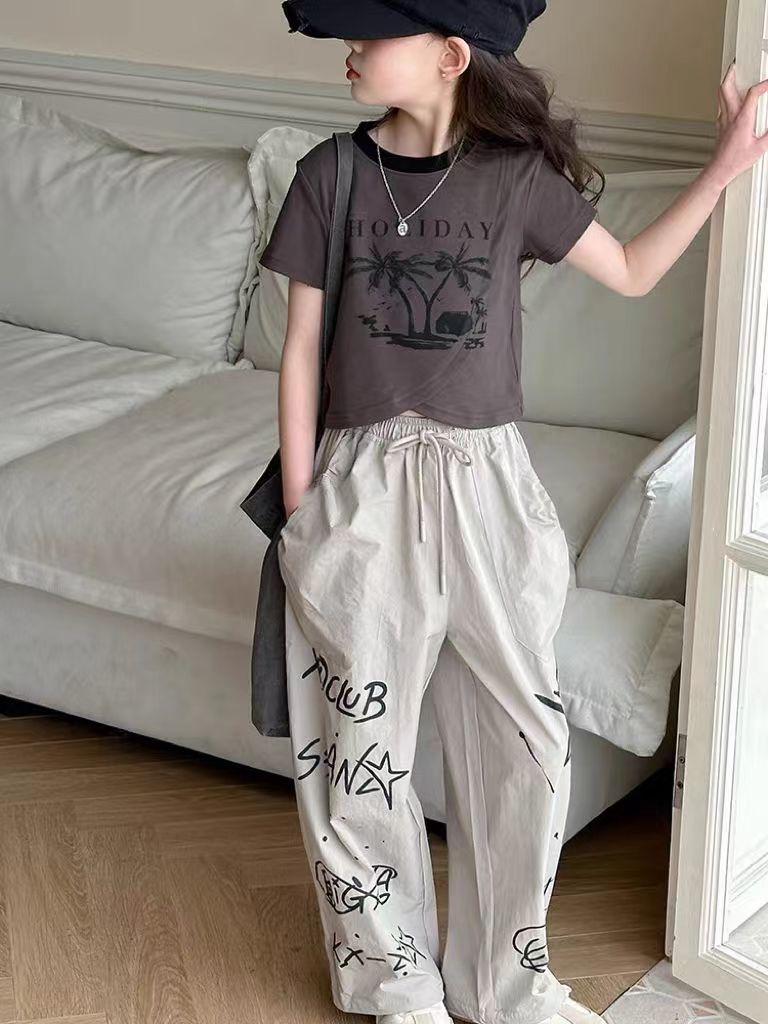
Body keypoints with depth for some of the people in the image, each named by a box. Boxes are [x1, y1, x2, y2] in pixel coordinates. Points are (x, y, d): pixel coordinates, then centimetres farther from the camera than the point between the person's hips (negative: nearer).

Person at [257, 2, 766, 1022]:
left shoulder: (515, 174, -2)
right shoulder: (331, 173, -3)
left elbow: (632, 271, 9)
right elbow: (301, 349, 1)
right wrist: (301, 511, 0)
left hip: (485, 485, 1)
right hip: (364, 487, -1)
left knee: (526, 742, 7)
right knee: (363, 749, 6)